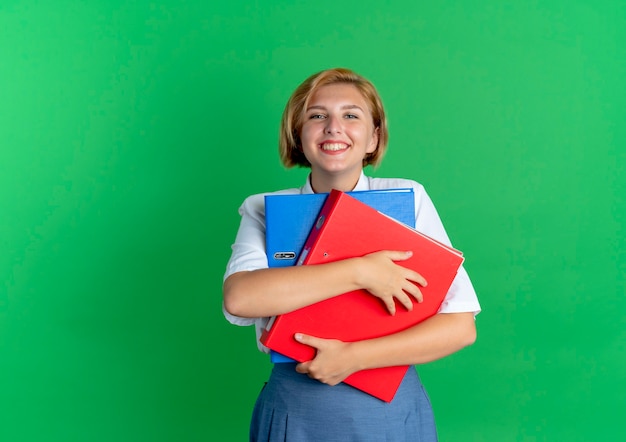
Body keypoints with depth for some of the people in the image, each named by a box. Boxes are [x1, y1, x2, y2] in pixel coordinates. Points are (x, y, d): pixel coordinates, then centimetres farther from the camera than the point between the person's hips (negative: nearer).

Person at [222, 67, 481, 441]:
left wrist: (354, 357, -18)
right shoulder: (265, 211, -2)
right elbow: (239, 298, -21)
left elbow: (460, 326, -9)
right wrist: (359, 272, -24)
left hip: (392, 411, 0)